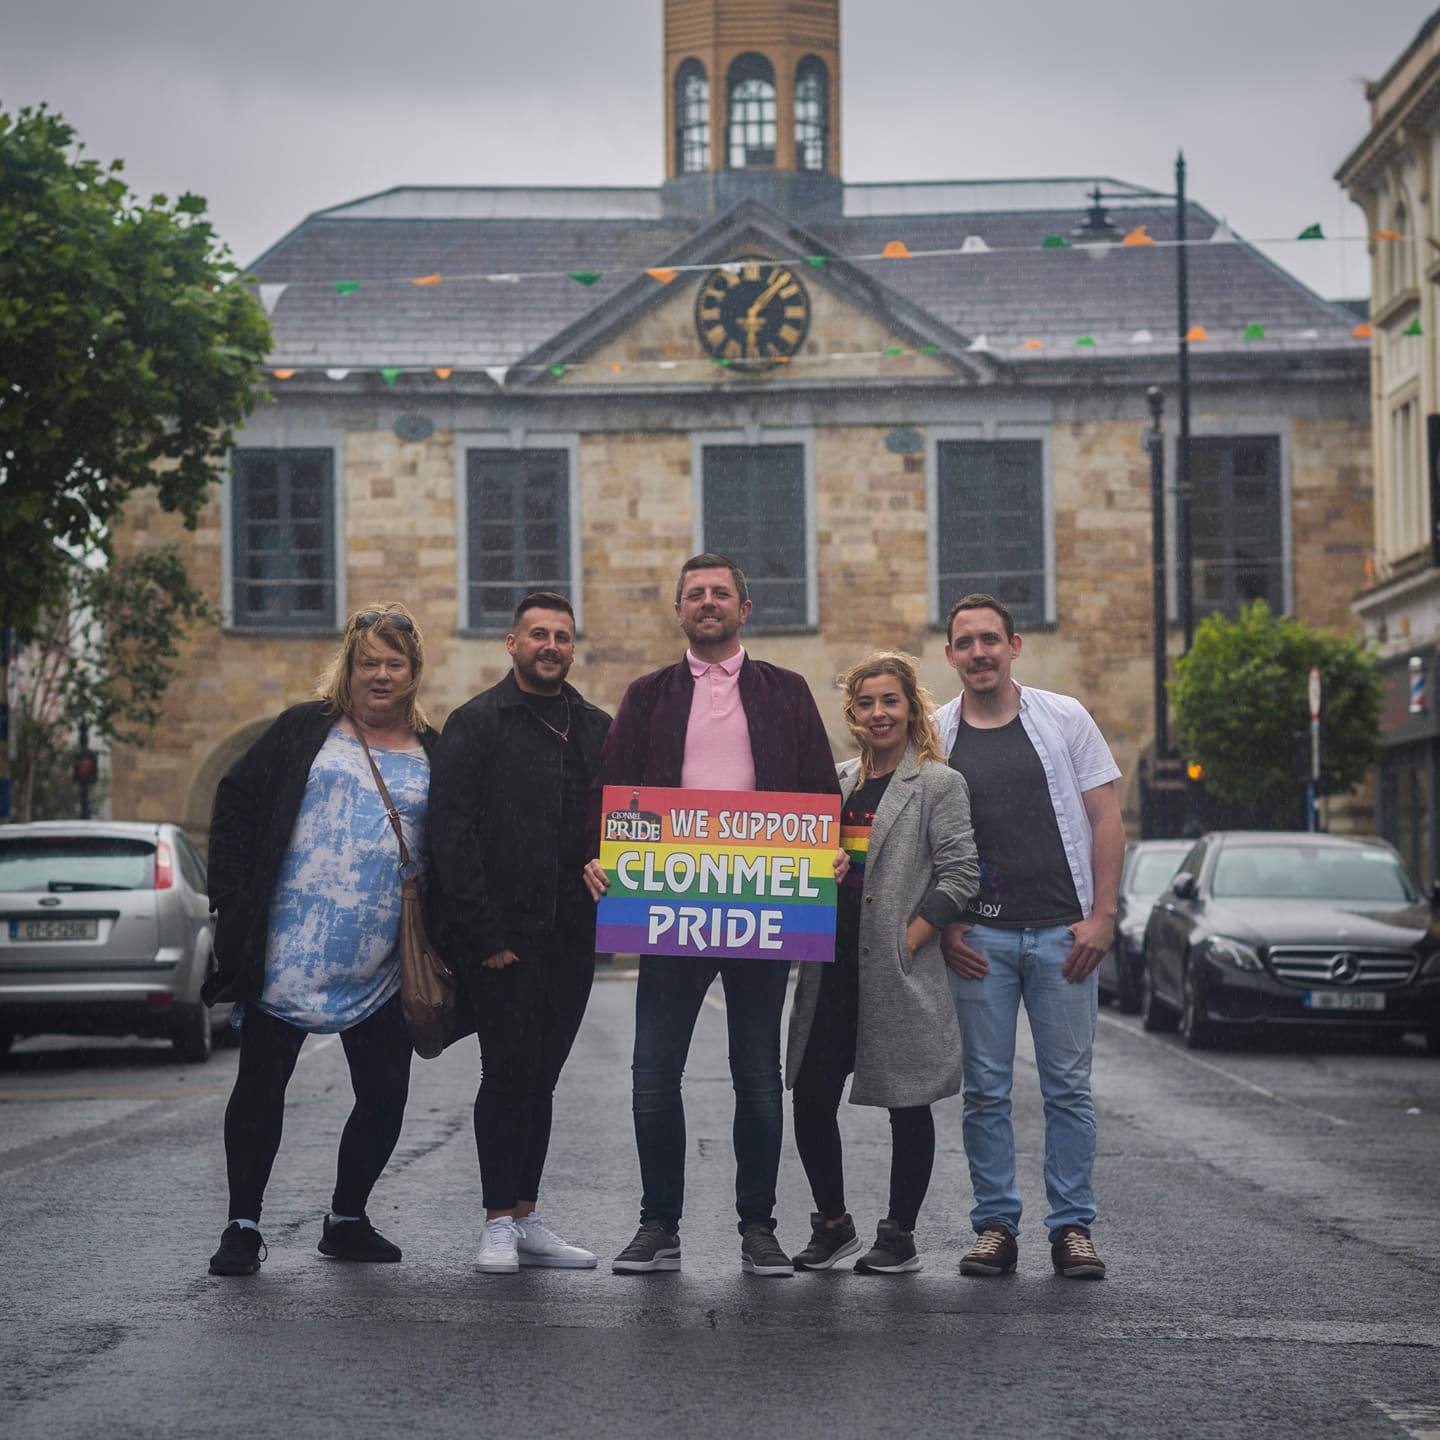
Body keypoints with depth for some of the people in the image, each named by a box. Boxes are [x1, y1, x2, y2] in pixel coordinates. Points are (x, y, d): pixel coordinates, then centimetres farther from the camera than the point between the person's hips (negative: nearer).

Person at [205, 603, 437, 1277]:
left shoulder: (434, 754, 10)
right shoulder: (306, 729, 4)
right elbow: (235, 805, 3)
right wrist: (233, 904, -4)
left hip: (382, 968, 3)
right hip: (289, 952, -2)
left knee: (385, 1095, 4)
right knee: (261, 1084, 1)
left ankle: (347, 1220, 21)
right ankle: (242, 1225, 10)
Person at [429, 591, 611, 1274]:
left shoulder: (596, 729, 14)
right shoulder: (475, 724, -2)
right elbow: (452, 834, -7)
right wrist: (483, 934, -13)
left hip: (571, 936, 5)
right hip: (501, 938, -5)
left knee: (539, 1077, 9)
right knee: (509, 1073, -6)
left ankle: (526, 1219, 14)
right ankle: (500, 1223, 1)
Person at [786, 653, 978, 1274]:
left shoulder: (939, 784, -1)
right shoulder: (836, 781, 15)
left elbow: (959, 874, -8)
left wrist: (909, 941, -13)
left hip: (900, 970, -5)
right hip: (832, 968, 5)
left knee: (907, 1102, 3)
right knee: (810, 1098, 3)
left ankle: (900, 1235, 12)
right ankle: (832, 1225, 19)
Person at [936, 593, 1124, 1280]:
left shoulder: (1064, 719, 4)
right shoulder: (935, 735, 6)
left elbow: (1105, 820, 3)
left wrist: (1101, 916, -5)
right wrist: (941, 927, -2)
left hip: (1062, 934, -1)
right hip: (978, 939, 1)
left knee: (1068, 1086, 1)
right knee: (986, 1089, 2)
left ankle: (1072, 1227, 8)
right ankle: (995, 1226, 10)